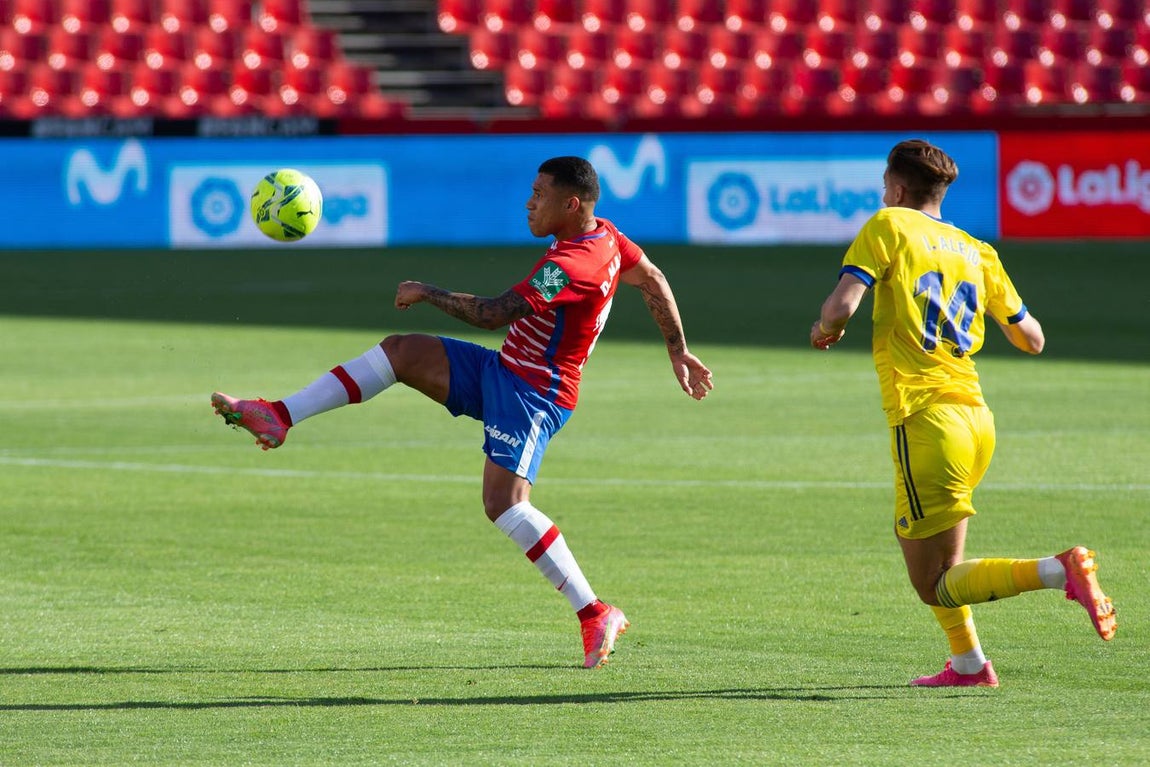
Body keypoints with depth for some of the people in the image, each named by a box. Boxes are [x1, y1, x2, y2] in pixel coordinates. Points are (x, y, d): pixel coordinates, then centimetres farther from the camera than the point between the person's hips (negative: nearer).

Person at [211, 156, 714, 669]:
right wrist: (679, 353, 24)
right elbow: (654, 281, 15)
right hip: (500, 372, 10)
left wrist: (427, 294, -14)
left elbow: (492, 314, -27)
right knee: (398, 352, 2)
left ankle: (595, 616, -17)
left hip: (533, 394, -10)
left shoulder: (572, 264, -26)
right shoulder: (604, 235, 4)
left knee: (505, 504, -22)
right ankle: (278, 417, 1)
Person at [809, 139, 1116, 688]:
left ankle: (1060, 572, -26)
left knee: (936, 585, -5)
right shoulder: (976, 251, 14)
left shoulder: (888, 227, -1)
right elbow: (1031, 339, 17)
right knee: (917, 541, 30)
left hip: (926, 418, -7)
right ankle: (967, 664, 27)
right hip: (976, 416, 7)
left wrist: (825, 329, 9)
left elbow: (842, 305, -14)